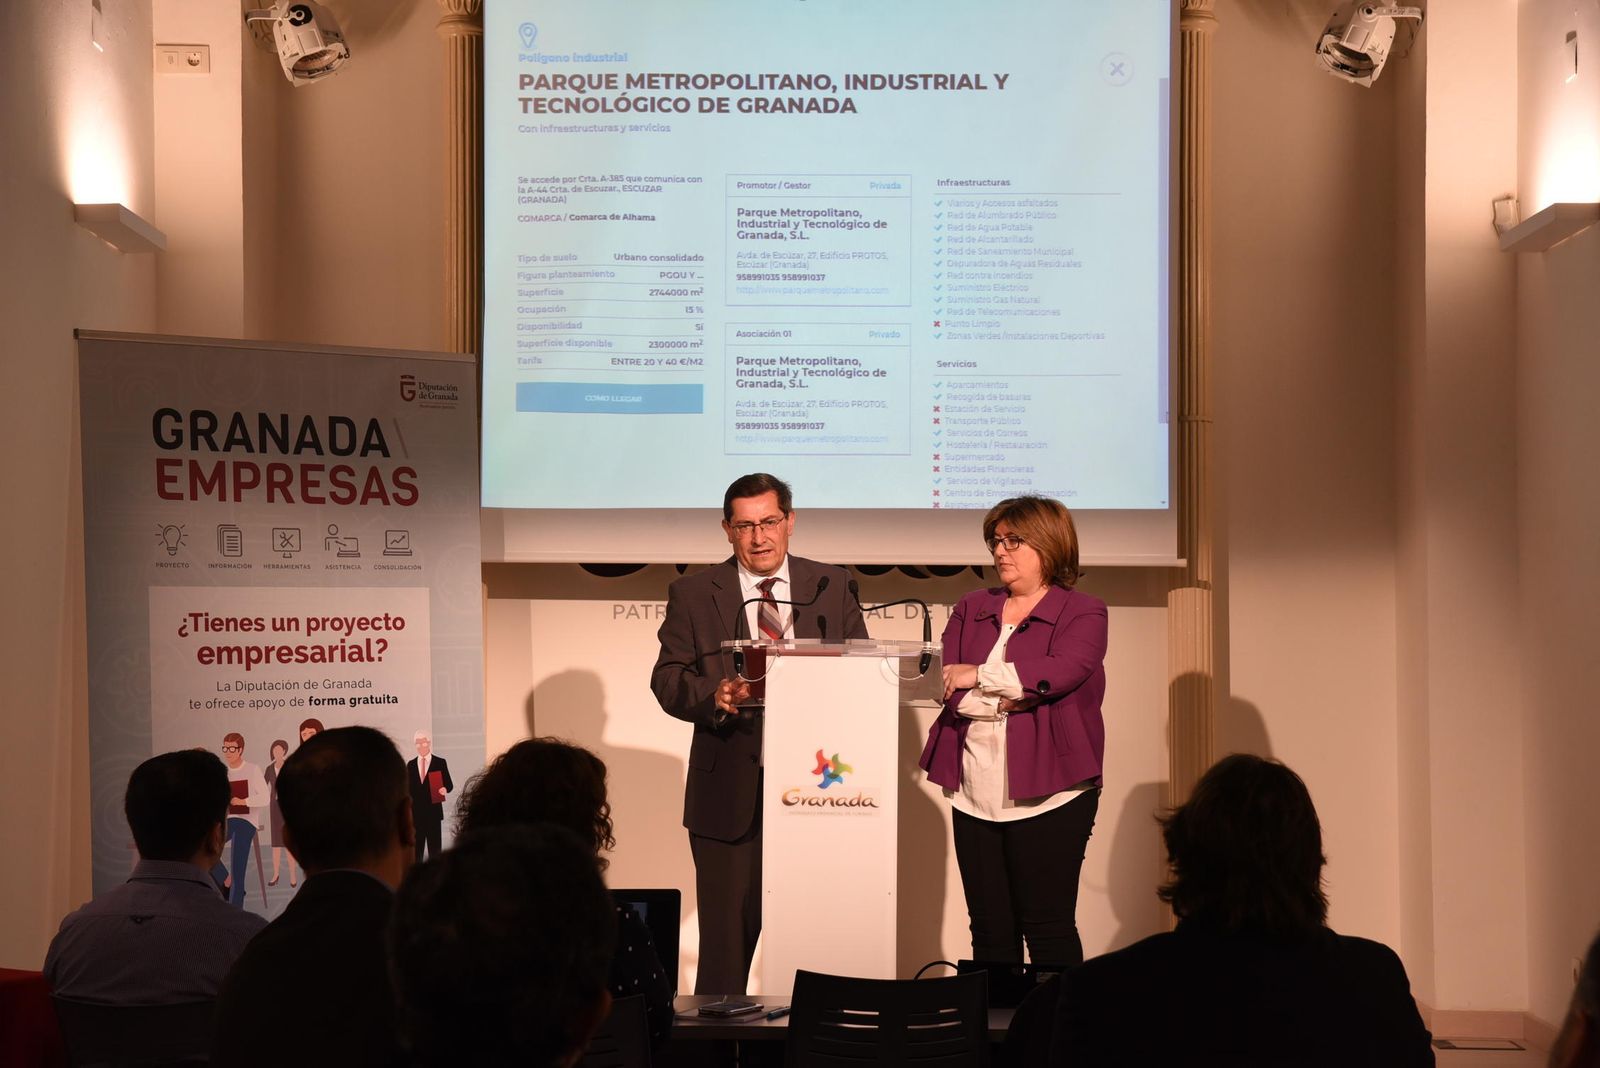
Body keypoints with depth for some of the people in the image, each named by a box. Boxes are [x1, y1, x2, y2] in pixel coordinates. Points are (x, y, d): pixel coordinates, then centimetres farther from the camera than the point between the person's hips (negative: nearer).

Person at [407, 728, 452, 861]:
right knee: (416, 847, 3)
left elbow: (449, 784, 2)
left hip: (433, 811, -2)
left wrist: (445, 789, -21)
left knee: (434, 846, 0)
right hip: (415, 811, 2)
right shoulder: (410, 764, 11)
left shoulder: (440, 762, 3)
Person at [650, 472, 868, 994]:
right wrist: (713, 696, -21)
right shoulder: (693, 594, 5)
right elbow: (668, 679, 0)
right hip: (731, 795, -1)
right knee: (727, 938, 1)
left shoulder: (832, 587, 9)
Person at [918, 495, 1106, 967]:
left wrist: (981, 675, -11)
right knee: (989, 930, 6)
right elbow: (951, 687, 2)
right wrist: (1010, 696, -13)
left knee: (1048, 927, -3)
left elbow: (1059, 672, -18)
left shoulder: (1083, 613, 2)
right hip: (974, 795, 4)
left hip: (1047, 795, -4)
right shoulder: (971, 610, 15)